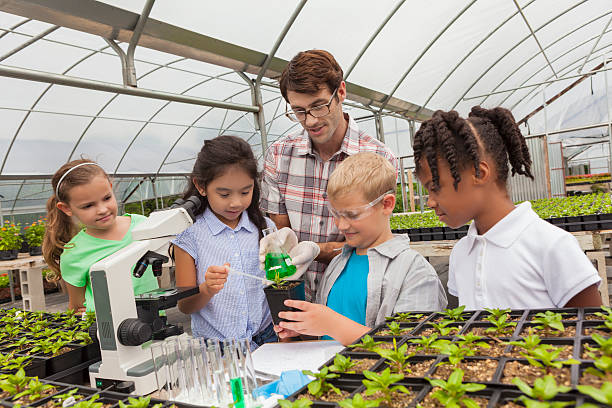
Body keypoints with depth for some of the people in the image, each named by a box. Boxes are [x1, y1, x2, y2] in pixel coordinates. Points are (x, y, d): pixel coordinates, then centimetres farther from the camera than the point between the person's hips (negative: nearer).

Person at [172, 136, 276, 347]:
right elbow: (184, 306, 1)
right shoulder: (189, 235, -3)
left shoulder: (265, 227, 5)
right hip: (212, 345, -1)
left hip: (264, 337, 2)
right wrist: (207, 290, -20)